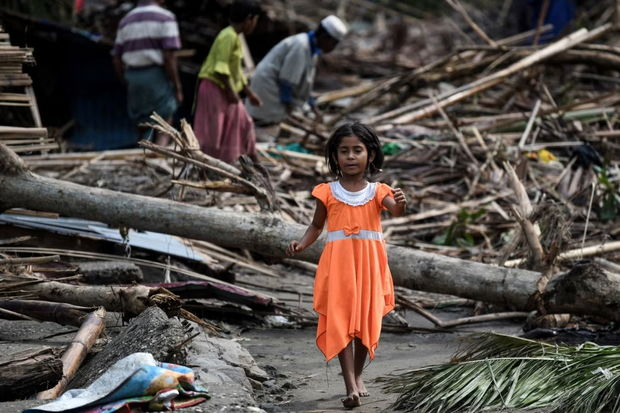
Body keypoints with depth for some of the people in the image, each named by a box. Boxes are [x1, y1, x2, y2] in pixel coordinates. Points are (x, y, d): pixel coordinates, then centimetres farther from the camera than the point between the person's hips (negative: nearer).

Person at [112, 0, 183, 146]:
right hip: (157, 76, -5)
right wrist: (177, 87, -8)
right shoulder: (165, 17, -5)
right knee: (163, 133, 0)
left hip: (133, 77, 5)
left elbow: (116, 59, 12)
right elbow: (169, 57, -13)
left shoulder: (126, 20, 13)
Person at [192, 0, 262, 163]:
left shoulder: (235, 37, 15)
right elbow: (221, 67, -23)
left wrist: (249, 93, 22)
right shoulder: (229, 36, -17)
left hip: (224, 90, 10)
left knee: (243, 124, 13)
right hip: (214, 88, -10)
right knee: (212, 132, -7)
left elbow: (236, 70, 21)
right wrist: (231, 91, -22)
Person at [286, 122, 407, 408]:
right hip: (339, 264, -1)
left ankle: (357, 375, 29)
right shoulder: (328, 192, 2)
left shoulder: (377, 191, 1)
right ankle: (351, 386, -12)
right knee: (340, 320, -9)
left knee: (367, 319, 9)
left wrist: (399, 205, -41)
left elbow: (394, 209, -18)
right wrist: (301, 244, -8)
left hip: (369, 263, 1)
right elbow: (317, 226, 11)